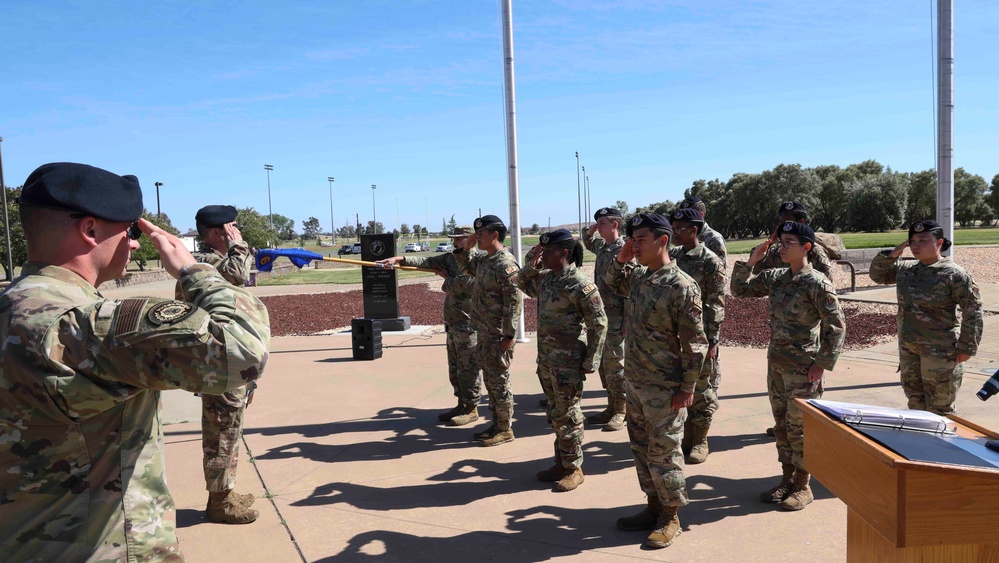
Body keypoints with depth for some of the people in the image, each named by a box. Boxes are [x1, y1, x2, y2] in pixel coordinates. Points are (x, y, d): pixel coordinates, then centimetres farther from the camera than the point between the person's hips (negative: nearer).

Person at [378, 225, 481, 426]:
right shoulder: (450, 258, 11)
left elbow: (455, 287, -20)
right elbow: (426, 261, 1)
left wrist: (445, 277, 0)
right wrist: (400, 259, -11)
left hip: (467, 324, -9)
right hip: (453, 323, 9)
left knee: (468, 368, -1)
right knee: (454, 367, 15)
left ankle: (471, 409, 8)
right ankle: (462, 404, 26)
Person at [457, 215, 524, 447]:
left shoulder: (506, 264, -19)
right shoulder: (484, 260, 10)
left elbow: (515, 302, -21)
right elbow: (466, 266, 31)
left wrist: (509, 335, -22)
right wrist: (466, 249, 11)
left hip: (498, 336, -9)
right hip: (484, 334, 9)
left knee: (499, 382, 1)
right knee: (489, 381, 16)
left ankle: (505, 429, 12)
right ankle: (496, 424, 27)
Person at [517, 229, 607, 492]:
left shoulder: (580, 285, -18)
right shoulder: (545, 278, 6)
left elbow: (598, 324, -15)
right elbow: (523, 285, 27)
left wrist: (590, 362, -14)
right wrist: (531, 264, 7)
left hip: (568, 361, -8)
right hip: (545, 358, 8)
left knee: (567, 416, 3)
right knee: (555, 413, 17)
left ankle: (574, 468, 18)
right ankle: (561, 462, 31)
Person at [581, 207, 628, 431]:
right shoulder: (602, 246, 10)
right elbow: (588, 242, 35)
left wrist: (627, 322, -20)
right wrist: (591, 230, 14)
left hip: (616, 318, -9)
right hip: (601, 315, 9)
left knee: (614, 365, -2)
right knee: (603, 364, 13)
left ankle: (622, 411, 10)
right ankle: (612, 407, 24)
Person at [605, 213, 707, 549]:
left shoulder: (681, 286, -18)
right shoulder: (638, 277, 5)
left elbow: (695, 342, -16)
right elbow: (613, 282, 28)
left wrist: (687, 388, -16)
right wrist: (622, 259, 7)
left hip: (664, 388, -8)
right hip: (635, 382, 8)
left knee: (663, 452, 3)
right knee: (641, 448, 17)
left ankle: (670, 518, 20)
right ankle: (654, 507, 32)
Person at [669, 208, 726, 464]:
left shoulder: (710, 261, -11)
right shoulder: (672, 256, 7)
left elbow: (717, 304, -12)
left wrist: (712, 340, -15)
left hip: (700, 336, -6)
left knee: (702, 390, 5)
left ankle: (700, 441, 18)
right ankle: (687, 437, 27)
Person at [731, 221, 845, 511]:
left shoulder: (817, 284, -14)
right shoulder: (775, 277, 6)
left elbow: (836, 326, -13)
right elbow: (740, 289, 15)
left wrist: (822, 364, -14)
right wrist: (751, 261, 0)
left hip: (803, 368, -7)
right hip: (776, 363, 7)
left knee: (799, 427, 3)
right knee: (781, 425, 15)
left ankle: (803, 486, 17)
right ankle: (787, 479, 28)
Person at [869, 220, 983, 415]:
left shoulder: (954, 274, -13)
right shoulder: (905, 269, 6)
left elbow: (972, 311, -12)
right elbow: (877, 274, 18)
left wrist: (966, 347, -13)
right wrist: (891, 255, 0)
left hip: (939, 351, -7)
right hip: (908, 348, 7)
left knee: (939, 408, 2)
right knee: (915, 400, 18)